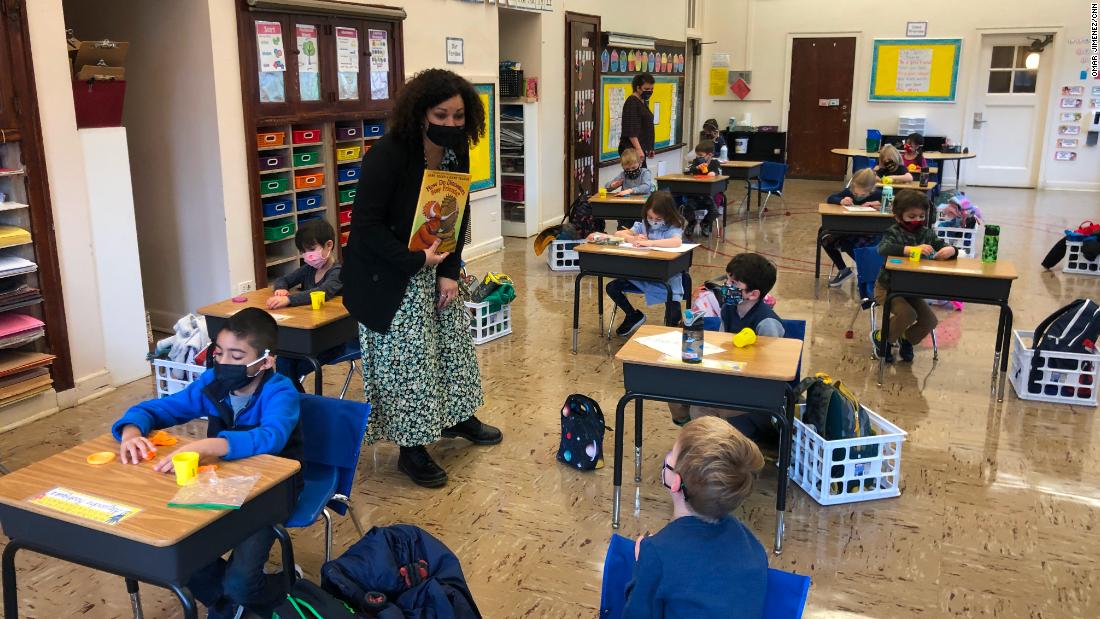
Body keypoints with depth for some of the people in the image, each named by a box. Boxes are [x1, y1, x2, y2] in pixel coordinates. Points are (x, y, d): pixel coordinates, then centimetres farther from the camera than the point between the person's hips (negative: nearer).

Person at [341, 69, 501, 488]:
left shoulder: (456, 154, -3)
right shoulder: (388, 154, -24)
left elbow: (457, 217, 4)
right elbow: (365, 224, -25)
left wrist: (449, 272, -4)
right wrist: (415, 261, -23)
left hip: (431, 267, 8)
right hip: (386, 272, -7)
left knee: (452, 336, 16)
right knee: (407, 356, -4)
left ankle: (455, 416, 38)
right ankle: (411, 448, 12)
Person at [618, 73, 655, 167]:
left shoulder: (643, 102, 17)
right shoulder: (632, 103, -12)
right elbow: (631, 131, -19)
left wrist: (649, 148, 26)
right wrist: (638, 149, -25)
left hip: (641, 148, 9)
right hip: (632, 149, -9)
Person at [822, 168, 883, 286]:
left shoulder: (877, 195, -13)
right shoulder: (849, 191, -4)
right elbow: (830, 199, 0)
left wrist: (879, 204, -26)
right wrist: (841, 201, -22)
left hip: (869, 234, -6)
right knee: (826, 241, -8)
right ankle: (843, 270, 10)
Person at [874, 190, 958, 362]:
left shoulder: (927, 233, 1)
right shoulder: (894, 233, -15)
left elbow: (945, 246, -1)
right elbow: (883, 248, -35)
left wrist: (949, 250, -28)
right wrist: (913, 249, -47)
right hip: (888, 288, -6)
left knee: (930, 321, -3)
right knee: (907, 314, -26)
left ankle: (906, 339, 27)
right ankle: (881, 338, 2)